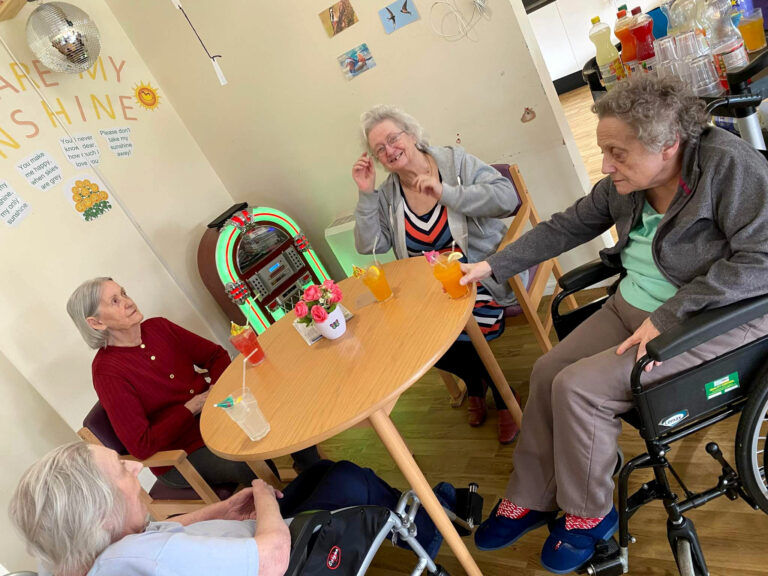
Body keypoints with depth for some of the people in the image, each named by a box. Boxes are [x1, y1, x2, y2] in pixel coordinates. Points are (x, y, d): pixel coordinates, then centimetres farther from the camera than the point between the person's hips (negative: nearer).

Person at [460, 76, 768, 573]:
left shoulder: (728, 164, -20)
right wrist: (492, 266, 3)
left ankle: (588, 514, 8)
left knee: (579, 386, -19)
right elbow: (565, 228, 8)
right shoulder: (624, 184, 0)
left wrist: (669, 315, -26)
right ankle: (529, 501, 15)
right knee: (548, 370, -3)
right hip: (634, 308, 8)